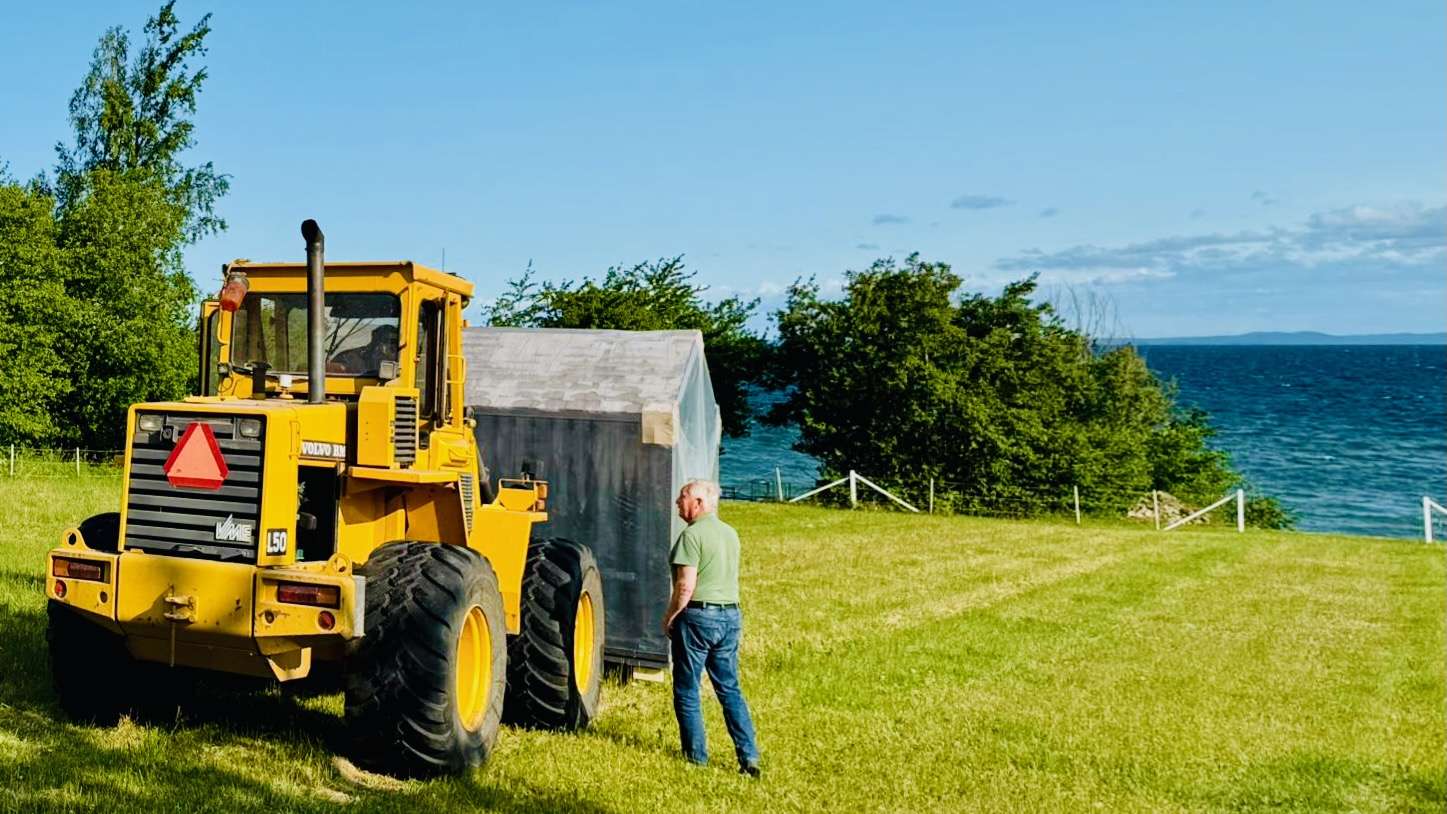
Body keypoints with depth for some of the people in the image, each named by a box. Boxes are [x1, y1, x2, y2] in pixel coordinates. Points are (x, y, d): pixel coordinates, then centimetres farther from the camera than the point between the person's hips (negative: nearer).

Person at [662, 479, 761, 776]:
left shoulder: (692, 535, -14)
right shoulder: (730, 533, 11)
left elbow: (686, 587, -18)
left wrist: (669, 618, -6)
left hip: (698, 615, -7)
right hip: (731, 616, 7)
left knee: (687, 690, 7)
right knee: (730, 689, 11)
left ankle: (696, 755, 12)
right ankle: (749, 755, 5)